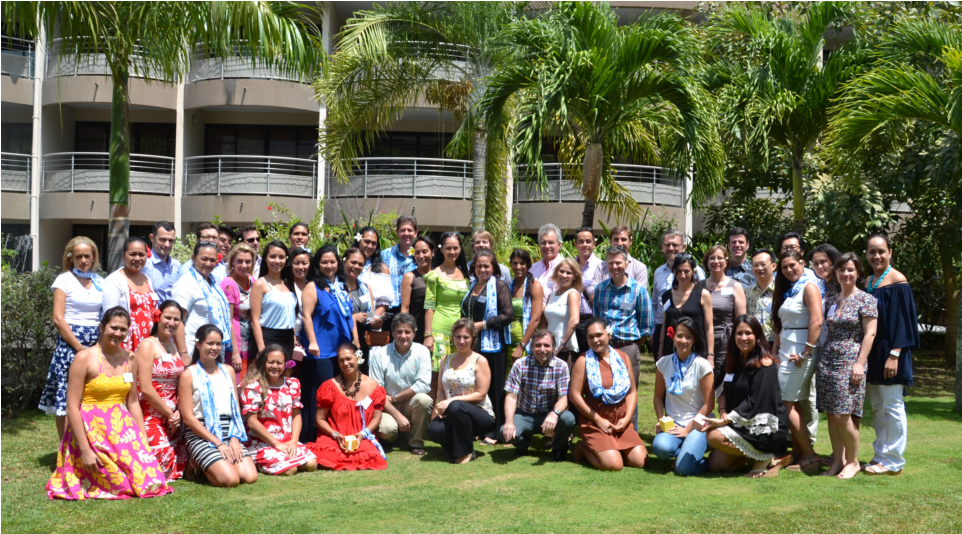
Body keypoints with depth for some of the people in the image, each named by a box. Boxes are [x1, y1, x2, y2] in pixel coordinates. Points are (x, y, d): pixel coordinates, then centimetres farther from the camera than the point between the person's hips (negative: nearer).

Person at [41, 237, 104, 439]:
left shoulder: (100, 282, 13)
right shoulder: (64, 280, 1)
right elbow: (58, 319, -6)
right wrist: (79, 348, -11)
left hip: (96, 346, 4)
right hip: (69, 344, -4)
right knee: (66, 401, -4)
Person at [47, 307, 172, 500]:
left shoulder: (129, 359, 8)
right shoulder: (85, 358, -10)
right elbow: (72, 408, -12)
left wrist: (144, 442, 8)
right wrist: (84, 450, -16)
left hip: (122, 429, 5)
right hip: (92, 430, -5)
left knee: (152, 481, -9)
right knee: (123, 485, -12)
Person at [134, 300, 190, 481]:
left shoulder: (173, 346, 14)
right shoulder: (148, 345, -9)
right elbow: (146, 388, -16)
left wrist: (179, 412, -4)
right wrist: (169, 413, -10)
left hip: (173, 417, 8)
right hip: (152, 417, -8)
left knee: (179, 467, 9)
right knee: (165, 466, -12)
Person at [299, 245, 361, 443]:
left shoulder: (342, 288, 16)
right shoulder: (313, 287, -4)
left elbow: (350, 315, 19)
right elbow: (306, 315, -13)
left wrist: (355, 342, 14)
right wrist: (312, 342, -21)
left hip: (342, 350, 7)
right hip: (321, 351, -7)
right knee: (320, 396, -8)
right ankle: (312, 438, -2)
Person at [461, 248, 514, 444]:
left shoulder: (499, 285, -2)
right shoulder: (472, 286, 18)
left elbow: (508, 315, -11)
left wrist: (482, 324, -12)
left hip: (492, 345, -6)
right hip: (472, 344, 6)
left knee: (494, 388, -3)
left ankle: (494, 432, 2)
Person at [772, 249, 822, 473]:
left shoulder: (808, 287, -9)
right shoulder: (787, 290, 17)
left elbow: (816, 322, -19)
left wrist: (805, 354, -19)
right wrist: (777, 351, 11)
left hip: (799, 354, -8)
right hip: (786, 352, 8)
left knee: (789, 404, -8)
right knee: (794, 405, 9)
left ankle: (810, 454, -2)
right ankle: (798, 453, 14)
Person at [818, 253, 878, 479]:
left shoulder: (866, 300, -3)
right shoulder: (831, 300, 14)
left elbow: (870, 334, -8)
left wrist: (860, 363, -14)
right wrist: (822, 357, 13)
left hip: (850, 362, -6)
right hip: (827, 362, 6)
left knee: (843, 415, -10)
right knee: (831, 414, 5)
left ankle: (853, 461, 5)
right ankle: (838, 460, 13)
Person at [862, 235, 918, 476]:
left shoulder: (897, 281, -10)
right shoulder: (868, 283, 11)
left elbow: (903, 320, -14)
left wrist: (894, 355, -20)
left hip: (889, 352, -7)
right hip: (871, 352, 7)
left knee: (891, 407, -1)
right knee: (877, 408, 12)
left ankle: (893, 462, 5)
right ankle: (881, 455, 19)